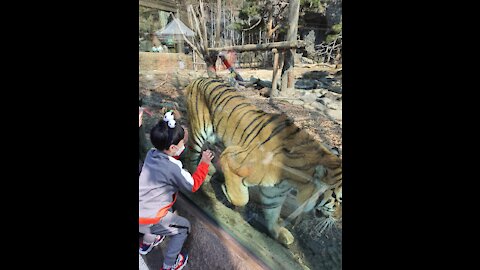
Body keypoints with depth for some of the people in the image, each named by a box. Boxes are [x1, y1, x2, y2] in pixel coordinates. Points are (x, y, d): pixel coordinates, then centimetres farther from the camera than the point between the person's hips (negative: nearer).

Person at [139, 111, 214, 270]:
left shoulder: (151, 154, -5)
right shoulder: (174, 169, -26)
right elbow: (193, 186, -11)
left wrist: (181, 143, 8)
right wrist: (204, 163, -7)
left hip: (142, 211, 8)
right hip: (148, 220, -8)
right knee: (183, 227, 13)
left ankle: (146, 244, 55)